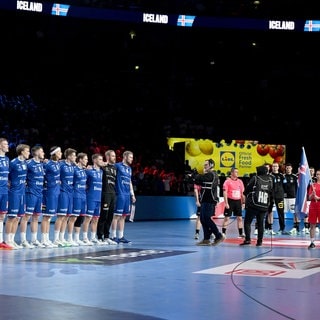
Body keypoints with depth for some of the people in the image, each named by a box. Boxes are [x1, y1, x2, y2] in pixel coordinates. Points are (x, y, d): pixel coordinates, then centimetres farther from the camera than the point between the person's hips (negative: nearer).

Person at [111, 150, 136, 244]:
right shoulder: (117, 165, -5)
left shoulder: (129, 169, 19)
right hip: (120, 194, -8)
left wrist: (132, 195, 21)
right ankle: (114, 236, 1)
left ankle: (121, 237, 15)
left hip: (127, 195, 8)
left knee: (123, 216, 10)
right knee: (117, 215, -4)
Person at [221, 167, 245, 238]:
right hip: (230, 201, -5)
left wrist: (243, 202, 10)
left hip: (238, 201, 5)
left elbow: (242, 193, 14)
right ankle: (223, 233, 5)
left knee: (239, 218, 6)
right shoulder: (227, 181, -5)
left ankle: (241, 233, 13)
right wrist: (226, 203, -15)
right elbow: (225, 192, -9)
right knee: (227, 218, -1)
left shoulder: (240, 181, 9)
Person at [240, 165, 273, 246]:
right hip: (264, 206, 4)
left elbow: (247, 190, -3)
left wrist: (246, 194, 17)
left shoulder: (254, 178, -6)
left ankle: (248, 239, -11)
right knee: (260, 224, 11)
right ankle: (259, 241, 8)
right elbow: (271, 193, 11)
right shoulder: (270, 181, 6)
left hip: (253, 205, -4)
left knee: (247, 222, 1)